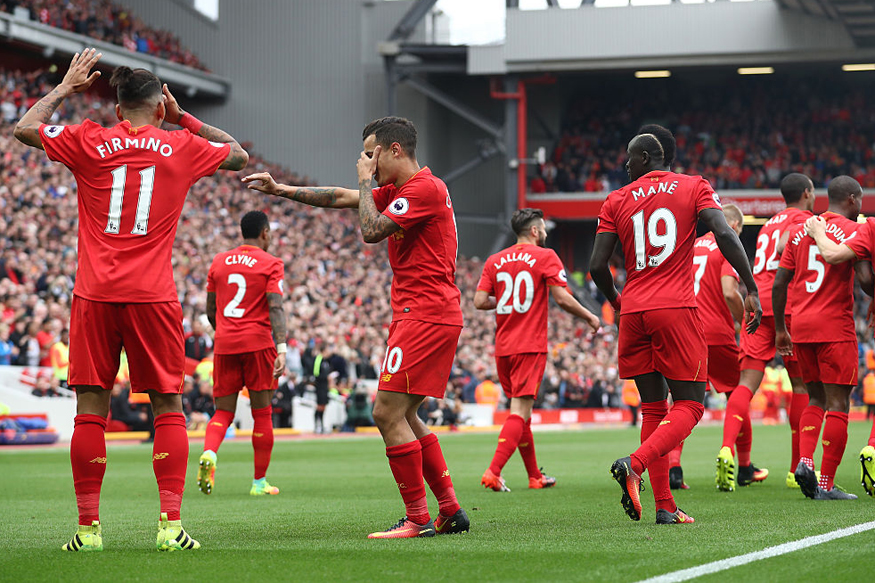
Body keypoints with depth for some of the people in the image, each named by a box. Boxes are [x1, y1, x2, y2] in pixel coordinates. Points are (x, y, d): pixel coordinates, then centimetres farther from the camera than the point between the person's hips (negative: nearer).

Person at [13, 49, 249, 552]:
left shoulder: (89, 142, 3)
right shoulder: (182, 147, 5)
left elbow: (25, 128, 18)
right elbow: (239, 154, 24)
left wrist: (67, 87, 26)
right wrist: (184, 119, 25)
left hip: (95, 296, 0)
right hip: (153, 298, 0)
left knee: (91, 410, 4)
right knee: (168, 407, 5)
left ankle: (89, 527, 2)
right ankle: (171, 524, -3)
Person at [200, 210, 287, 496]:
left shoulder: (219, 261, 13)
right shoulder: (271, 264, 0)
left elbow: (210, 311, 16)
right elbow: (275, 307, -13)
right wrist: (281, 349, -20)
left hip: (224, 344, 4)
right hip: (258, 343, -4)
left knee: (223, 411, 8)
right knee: (262, 413, 6)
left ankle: (209, 454, -23)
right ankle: (259, 482, 10)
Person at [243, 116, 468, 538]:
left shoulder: (424, 188, -13)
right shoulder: (396, 190, 18)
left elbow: (371, 231, -18)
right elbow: (340, 198, 24)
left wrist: (366, 181, -5)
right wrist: (280, 189, 22)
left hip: (425, 316, -11)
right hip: (421, 316, 11)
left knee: (388, 414, -12)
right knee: (402, 415, 13)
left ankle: (418, 519, -9)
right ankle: (450, 511, 15)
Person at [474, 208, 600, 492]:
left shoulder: (495, 261, 10)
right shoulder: (545, 257, -3)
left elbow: (480, 301, 1)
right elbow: (562, 298, -10)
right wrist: (590, 317, 5)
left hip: (503, 348, 6)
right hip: (530, 347, -6)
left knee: (521, 410, 15)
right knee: (520, 411, -10)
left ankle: (535, 476, 22)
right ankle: (493, 472, -24)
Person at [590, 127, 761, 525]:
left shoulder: (617, 201, 8)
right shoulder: (695, 188, 5)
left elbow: (598, 267, 3)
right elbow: (725, 234, -11)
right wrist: (752, 290, -8)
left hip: (633, 312, 3)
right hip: (675, 308, -3)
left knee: (654, 408, 11)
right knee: (688, 406, 2)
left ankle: (665, 507, 5)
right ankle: (635, 464, -24)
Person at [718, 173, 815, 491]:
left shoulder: (769, 224, 26)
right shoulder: (803, 219, 4)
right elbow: (784, 248, -12)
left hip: (757, 305, 6)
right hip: (788, 306, -6)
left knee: (747, 383, -5)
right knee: (802, 384, 6)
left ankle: (727, 449, -29)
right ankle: (797, 469, 7)